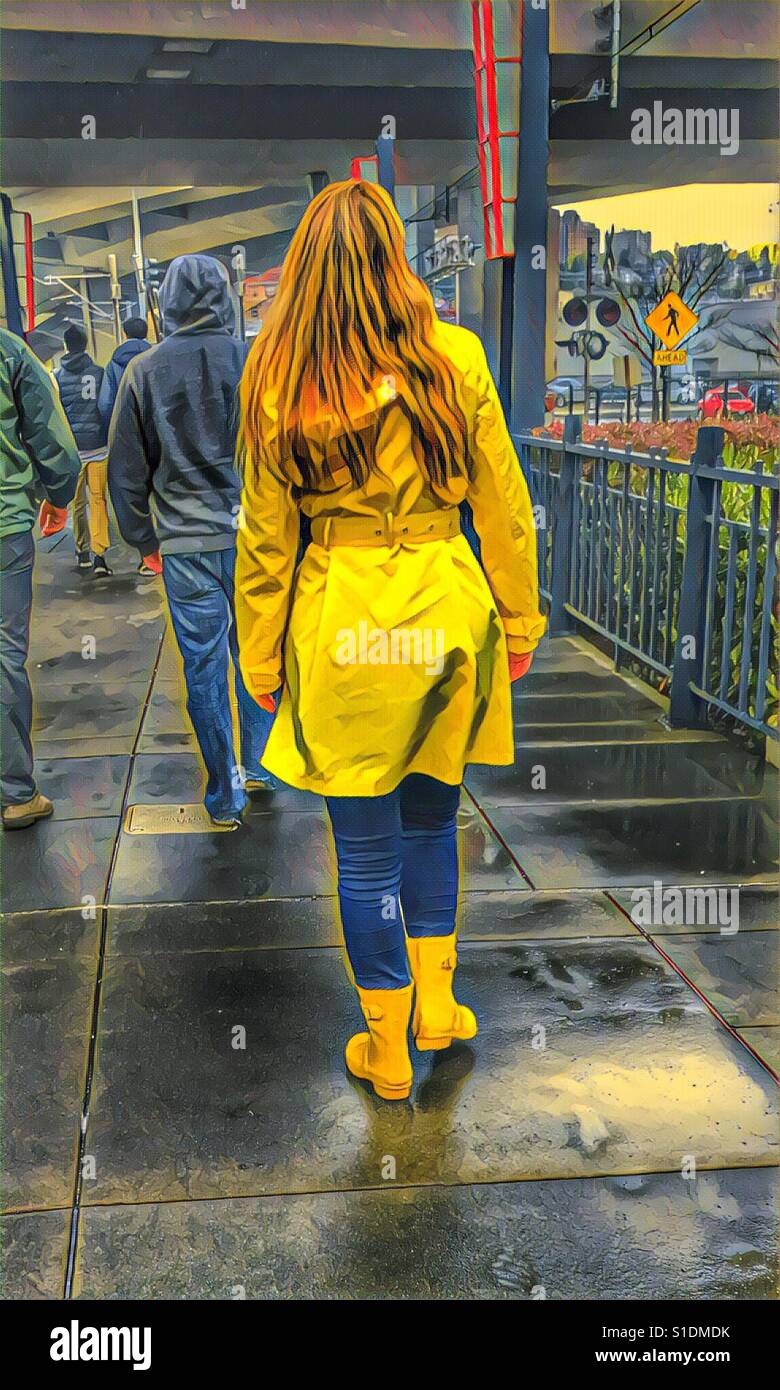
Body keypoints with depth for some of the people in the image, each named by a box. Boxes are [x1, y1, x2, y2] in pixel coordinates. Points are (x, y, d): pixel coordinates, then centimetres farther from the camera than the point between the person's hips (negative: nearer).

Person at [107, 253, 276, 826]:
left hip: (185, 543, 0)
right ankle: (259, 767, 26)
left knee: (204, 667, 7)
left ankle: (225, 796, 14)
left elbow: (125, 470, 4)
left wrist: (143, 539, 14)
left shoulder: (144, 371, -1)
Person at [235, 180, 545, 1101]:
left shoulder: (276, 374, -5)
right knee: (432, 820, 22)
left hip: (341, 622, -1)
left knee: (366, 847, 10)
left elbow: (266, 533, -1)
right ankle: (437, 1009, 35)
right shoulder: (456, 356, -3)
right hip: (446, 607, 2)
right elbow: (502, 506, 0)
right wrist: (518, 621, 11)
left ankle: (388, 1053, 25)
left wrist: (261, 658, 8)